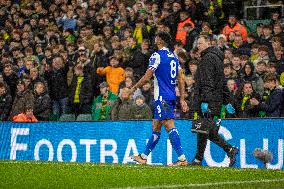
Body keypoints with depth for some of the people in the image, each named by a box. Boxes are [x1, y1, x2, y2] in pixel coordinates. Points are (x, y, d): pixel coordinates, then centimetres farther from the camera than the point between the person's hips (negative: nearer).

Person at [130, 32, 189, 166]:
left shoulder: (157, 56, -10)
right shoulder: (174, 57, 15)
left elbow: (147, 77, -11)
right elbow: (181, 80, 15)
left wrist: (134, 88, 2)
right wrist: (182, 99, 17)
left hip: (162, 97, -9)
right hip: (171, 97, 9)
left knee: (169, 125, -12)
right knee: (155, 126, 16)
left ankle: (182, 158, -20)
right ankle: (144, 157, 26)